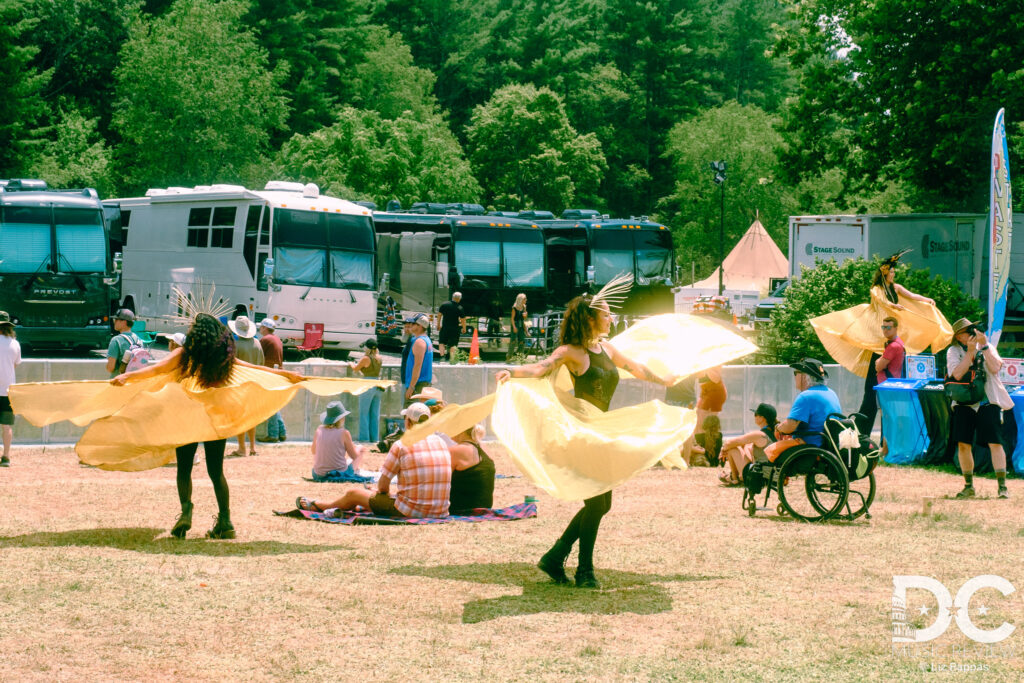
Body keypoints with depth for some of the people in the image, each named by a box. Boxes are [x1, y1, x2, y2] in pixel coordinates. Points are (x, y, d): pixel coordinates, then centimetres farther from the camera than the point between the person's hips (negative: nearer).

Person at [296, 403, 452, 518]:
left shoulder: (401, 445, -11)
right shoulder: (441, 442, 8)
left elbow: (383, 485, -5)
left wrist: (385, 493, 20)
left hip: (411, 511, -5)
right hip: (440, 512, 6)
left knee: (353, 494, 20)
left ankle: (318, 506, 47)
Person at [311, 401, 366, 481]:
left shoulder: (319, 430, -2)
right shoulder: (344, 433, -13)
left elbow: (314, 451, 15)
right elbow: (354, 456, -2)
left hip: (319, 475, 4)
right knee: (361, 449, 19)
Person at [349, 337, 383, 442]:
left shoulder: (366, 358, -14)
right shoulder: (379, 358, 5)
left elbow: (355, 369, 0)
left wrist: (352, 364, 23)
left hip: (367, 386, -6)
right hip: (378, 386, 6)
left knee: (364, 413, 2)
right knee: (375, 414, 11)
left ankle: (364, 437, 2)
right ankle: (374, 437, 13)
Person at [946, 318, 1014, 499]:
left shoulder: (988, 347, 8)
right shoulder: (954, 351, 5)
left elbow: (995, 368, -9)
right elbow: (957, 374, -12)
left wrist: (984, 345, -13)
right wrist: (970, 351, -15)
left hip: (988, 402, -1)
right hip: (964, 403, 1)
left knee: (995, 443, -10)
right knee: (963, 444, -1)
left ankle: (1002, 486, -10)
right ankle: (969, 486, 12)